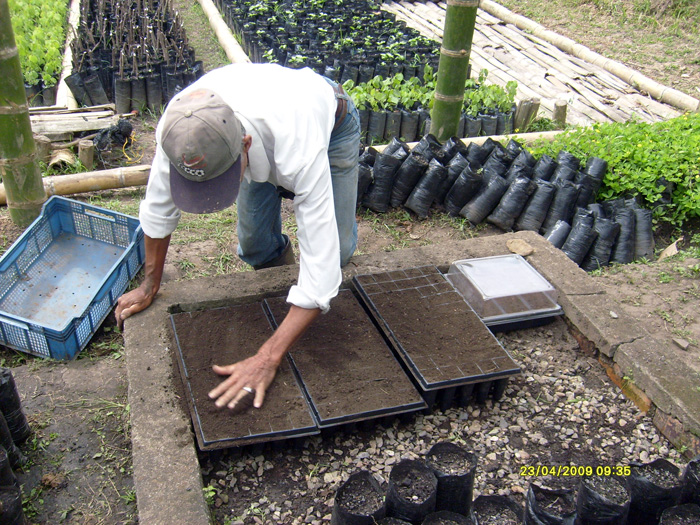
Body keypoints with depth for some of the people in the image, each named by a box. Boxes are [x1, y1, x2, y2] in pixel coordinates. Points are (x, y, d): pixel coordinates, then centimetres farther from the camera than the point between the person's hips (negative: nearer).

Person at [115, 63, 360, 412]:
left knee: (337, 251, -9)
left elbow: (320, 266, -48)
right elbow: (158, 207, -17)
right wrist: (149, 287, -5)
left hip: (329, 121, -3)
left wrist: (267, 359, -51)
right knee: (255, 246, -4)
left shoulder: (298, 150, -51)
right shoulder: (178, 127, -38)